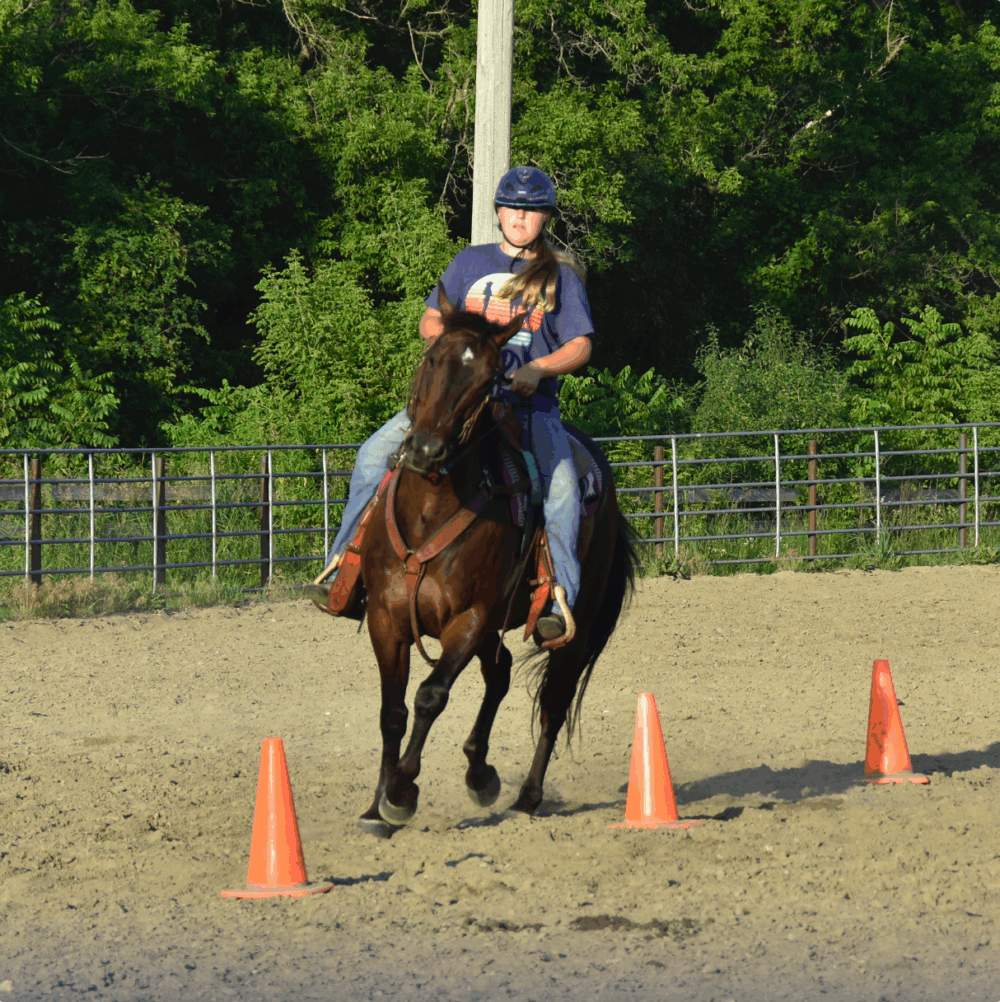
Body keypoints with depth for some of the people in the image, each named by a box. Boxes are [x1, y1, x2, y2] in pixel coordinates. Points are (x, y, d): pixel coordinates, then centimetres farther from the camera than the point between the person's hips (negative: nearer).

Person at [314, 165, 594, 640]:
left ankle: (558, 599, -29)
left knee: (563, 488, -29)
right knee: (375, 453, -14)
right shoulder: (470, 262, 15)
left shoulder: (562, 276, 8)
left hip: (530, 401, -3)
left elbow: (580, 347, 2)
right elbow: (429, 322, 16)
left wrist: (538, 369, -18)